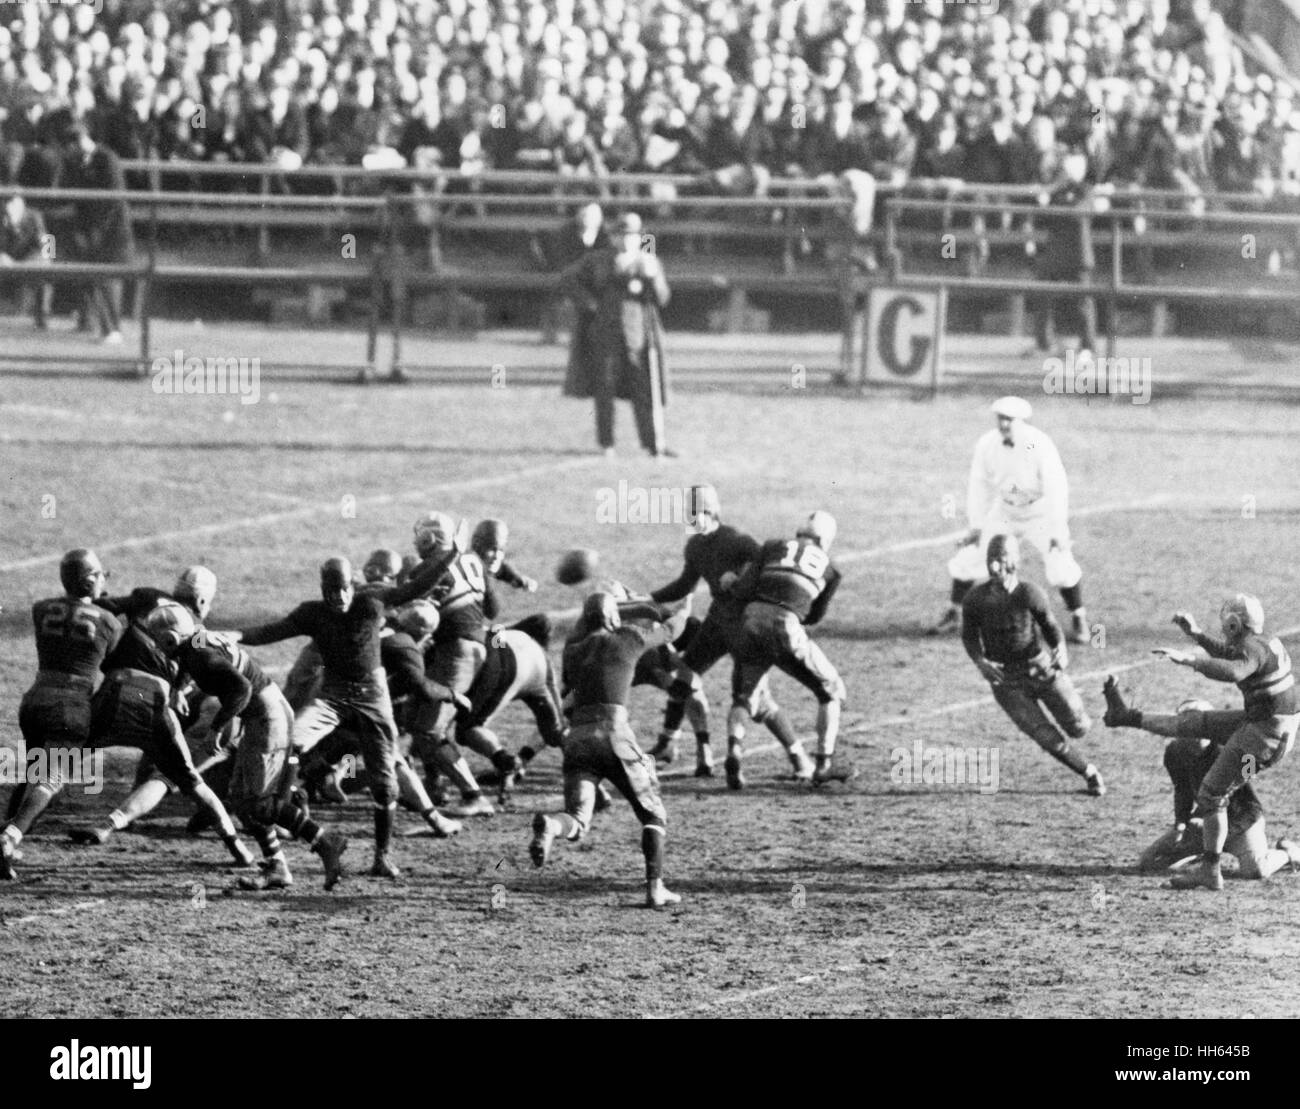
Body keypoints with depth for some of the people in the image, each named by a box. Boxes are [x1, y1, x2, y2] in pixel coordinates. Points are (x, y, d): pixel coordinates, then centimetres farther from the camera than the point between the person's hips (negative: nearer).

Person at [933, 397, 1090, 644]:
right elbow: (979, 484, 0)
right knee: (966, 558, -1)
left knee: (1061, 568, -19)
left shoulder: (1039, 445, -27)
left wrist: (1058, 530, -31)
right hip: (1004, 513, 4)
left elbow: (1056, 488, -27)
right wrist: (976, 525, 0)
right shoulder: (987, 444, -14)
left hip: (1042, 514, -4)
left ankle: (1079, 620, 4)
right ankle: (953, 615, 20)